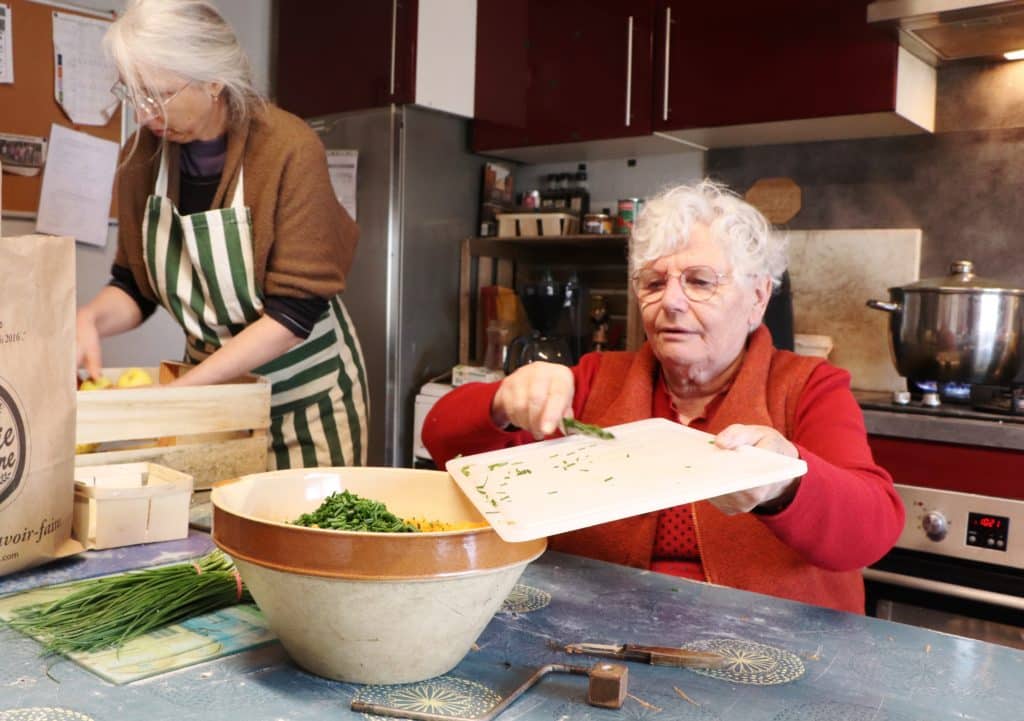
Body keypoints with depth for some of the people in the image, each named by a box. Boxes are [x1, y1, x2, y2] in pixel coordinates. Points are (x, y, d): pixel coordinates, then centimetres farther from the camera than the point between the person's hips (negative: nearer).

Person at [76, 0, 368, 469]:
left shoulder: (290, 152, -21)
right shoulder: (143, 154, -5)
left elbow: (296, 309, -23)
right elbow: (133, 285, 4)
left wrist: (184, 388, -26)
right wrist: (90, 319, -18)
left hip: (304, 391, -4)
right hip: (212, 384, 4)